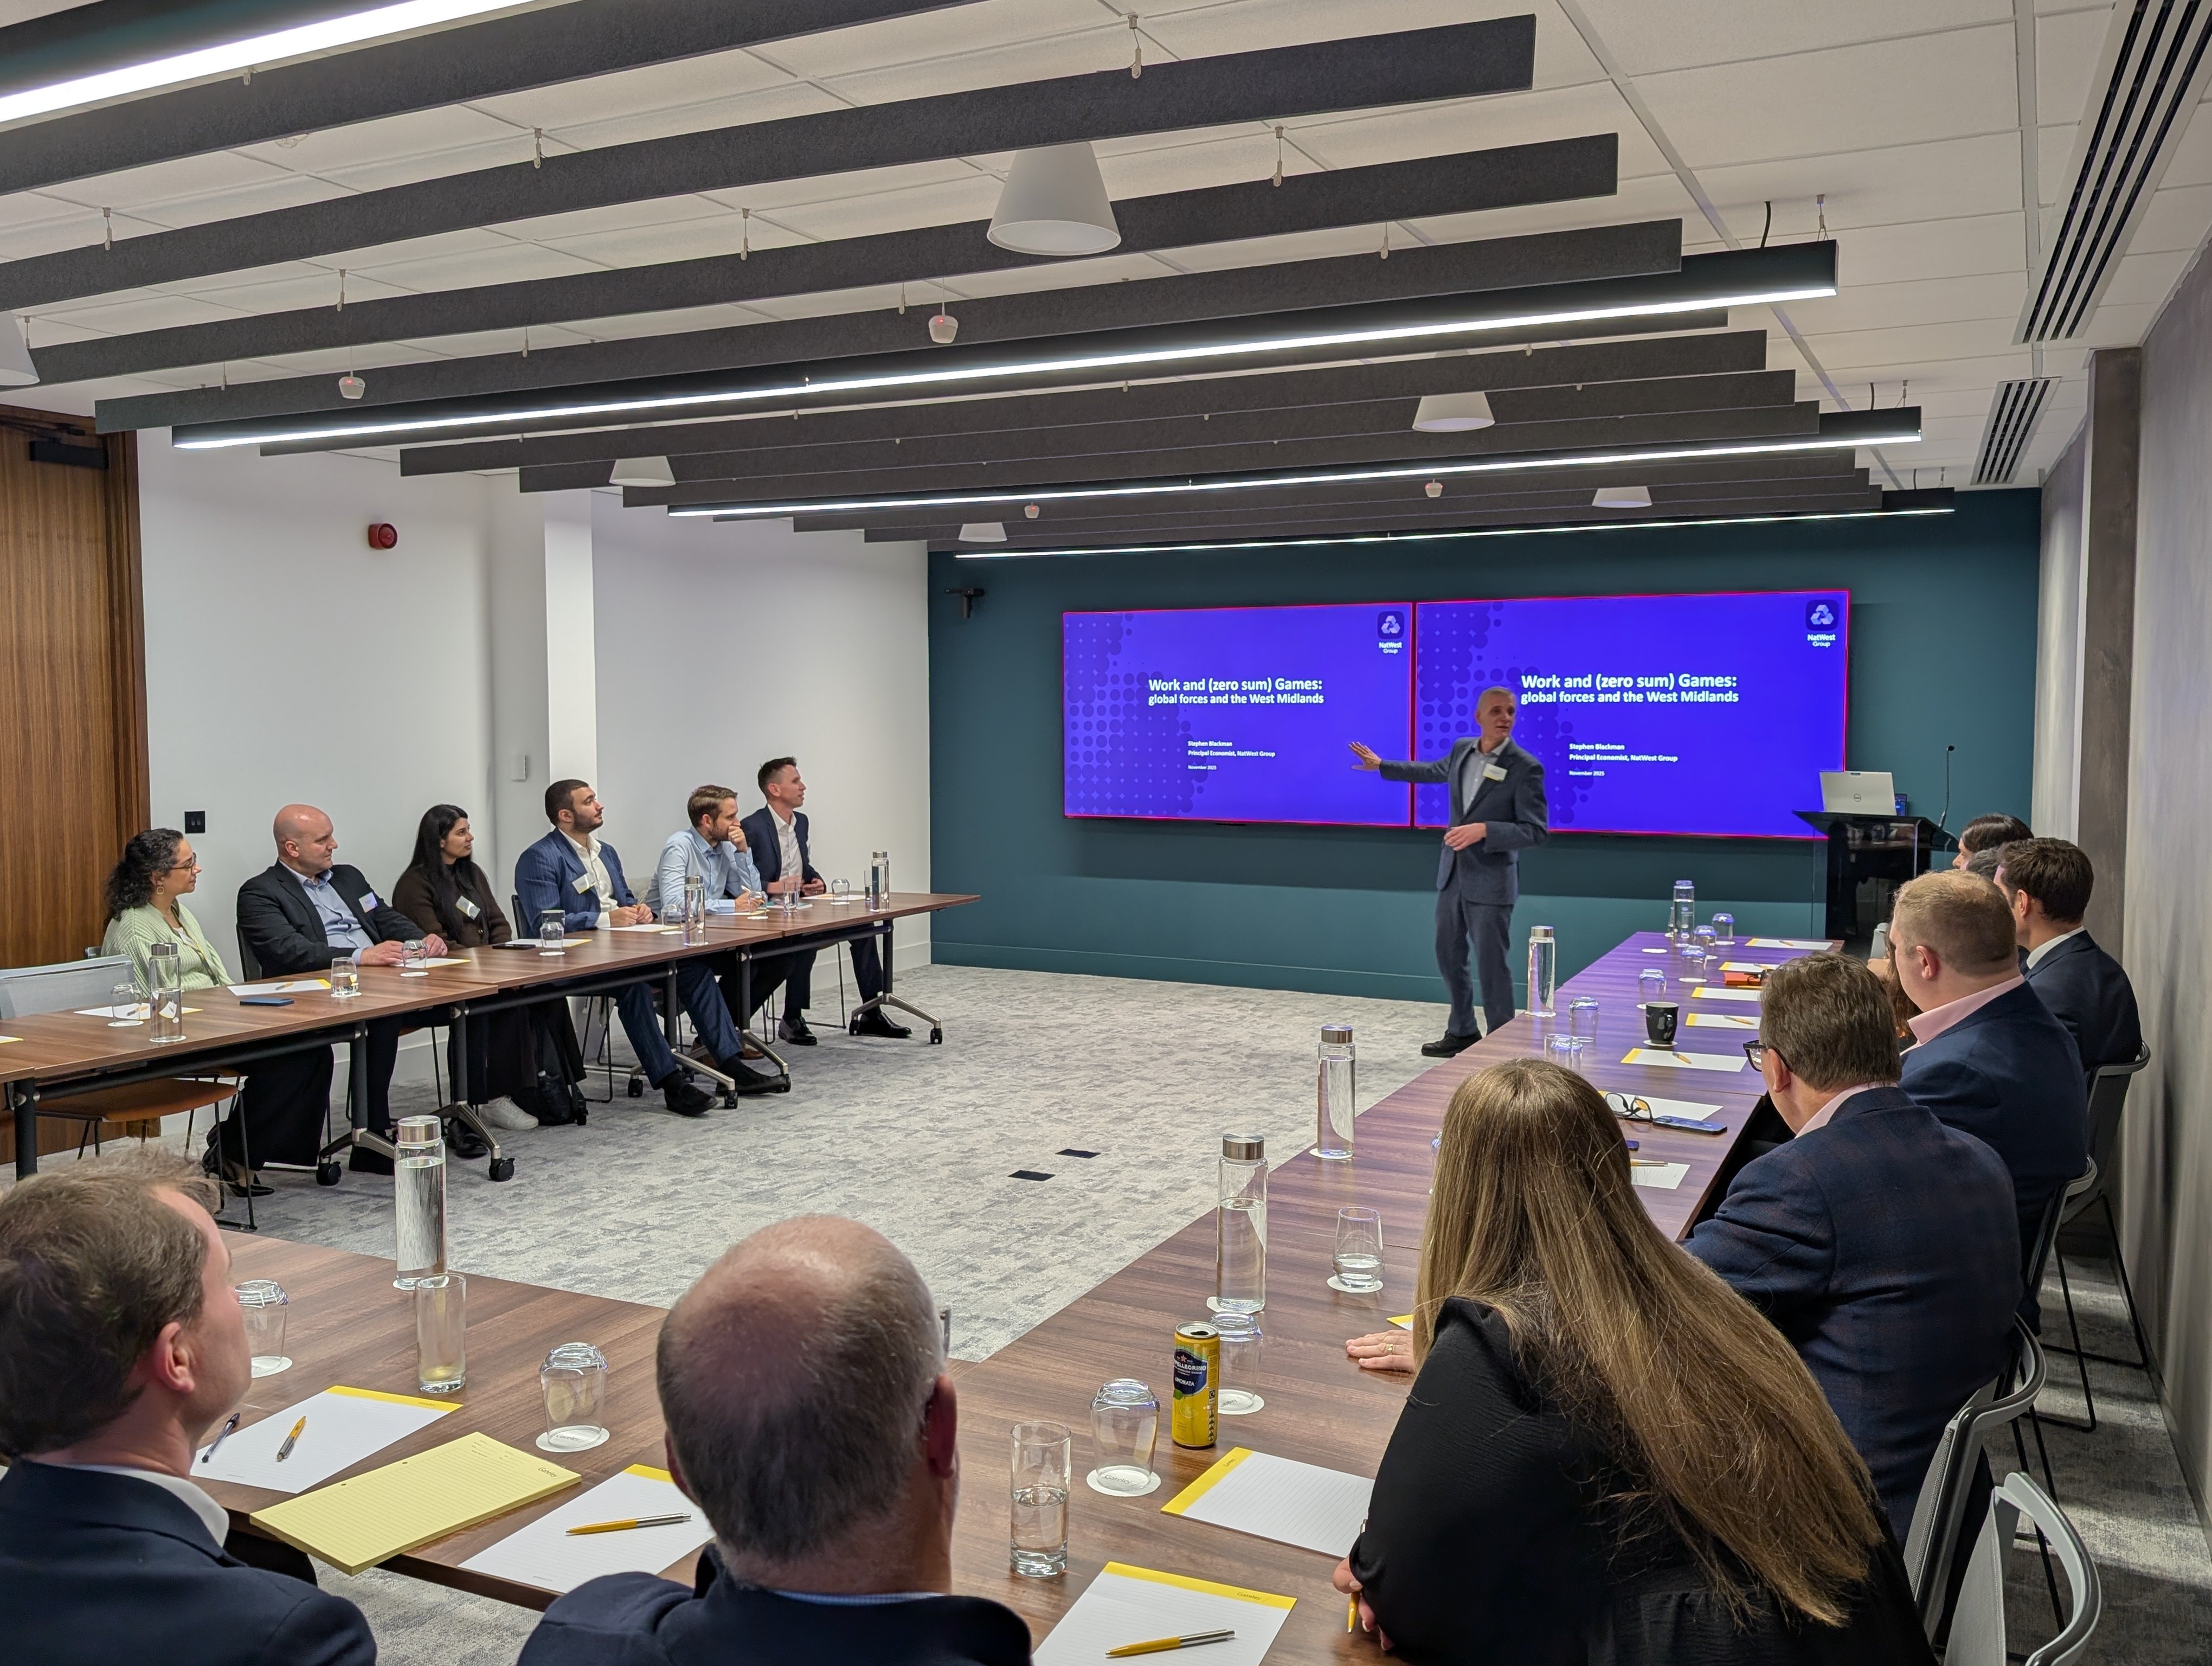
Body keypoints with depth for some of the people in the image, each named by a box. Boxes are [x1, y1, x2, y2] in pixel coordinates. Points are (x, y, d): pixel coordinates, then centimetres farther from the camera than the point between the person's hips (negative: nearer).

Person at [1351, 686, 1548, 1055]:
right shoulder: (1462, 749, 4)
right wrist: (1382, 766, 33)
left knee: (1491, 965, -3)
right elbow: (1435, 771, 26)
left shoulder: (1526, 767, -15)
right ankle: (1462, 1032, 33)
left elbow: (1535, 830, -17)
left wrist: (1484, 830, -27)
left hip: (1490, 882, -7)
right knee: (1449, 955, 17)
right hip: (1452, 875, 7)